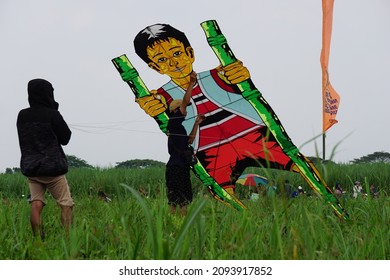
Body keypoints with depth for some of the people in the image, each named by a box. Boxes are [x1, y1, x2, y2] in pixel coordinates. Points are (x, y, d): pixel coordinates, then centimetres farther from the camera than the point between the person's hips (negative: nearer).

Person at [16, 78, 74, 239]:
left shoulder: (22, 115, 3)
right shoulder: (52, 115, -11)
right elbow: (65, 138, -1)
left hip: (29, 167, 5)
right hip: (52, 168, -5)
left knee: (36, 204, 3)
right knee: (66, 204, 1)